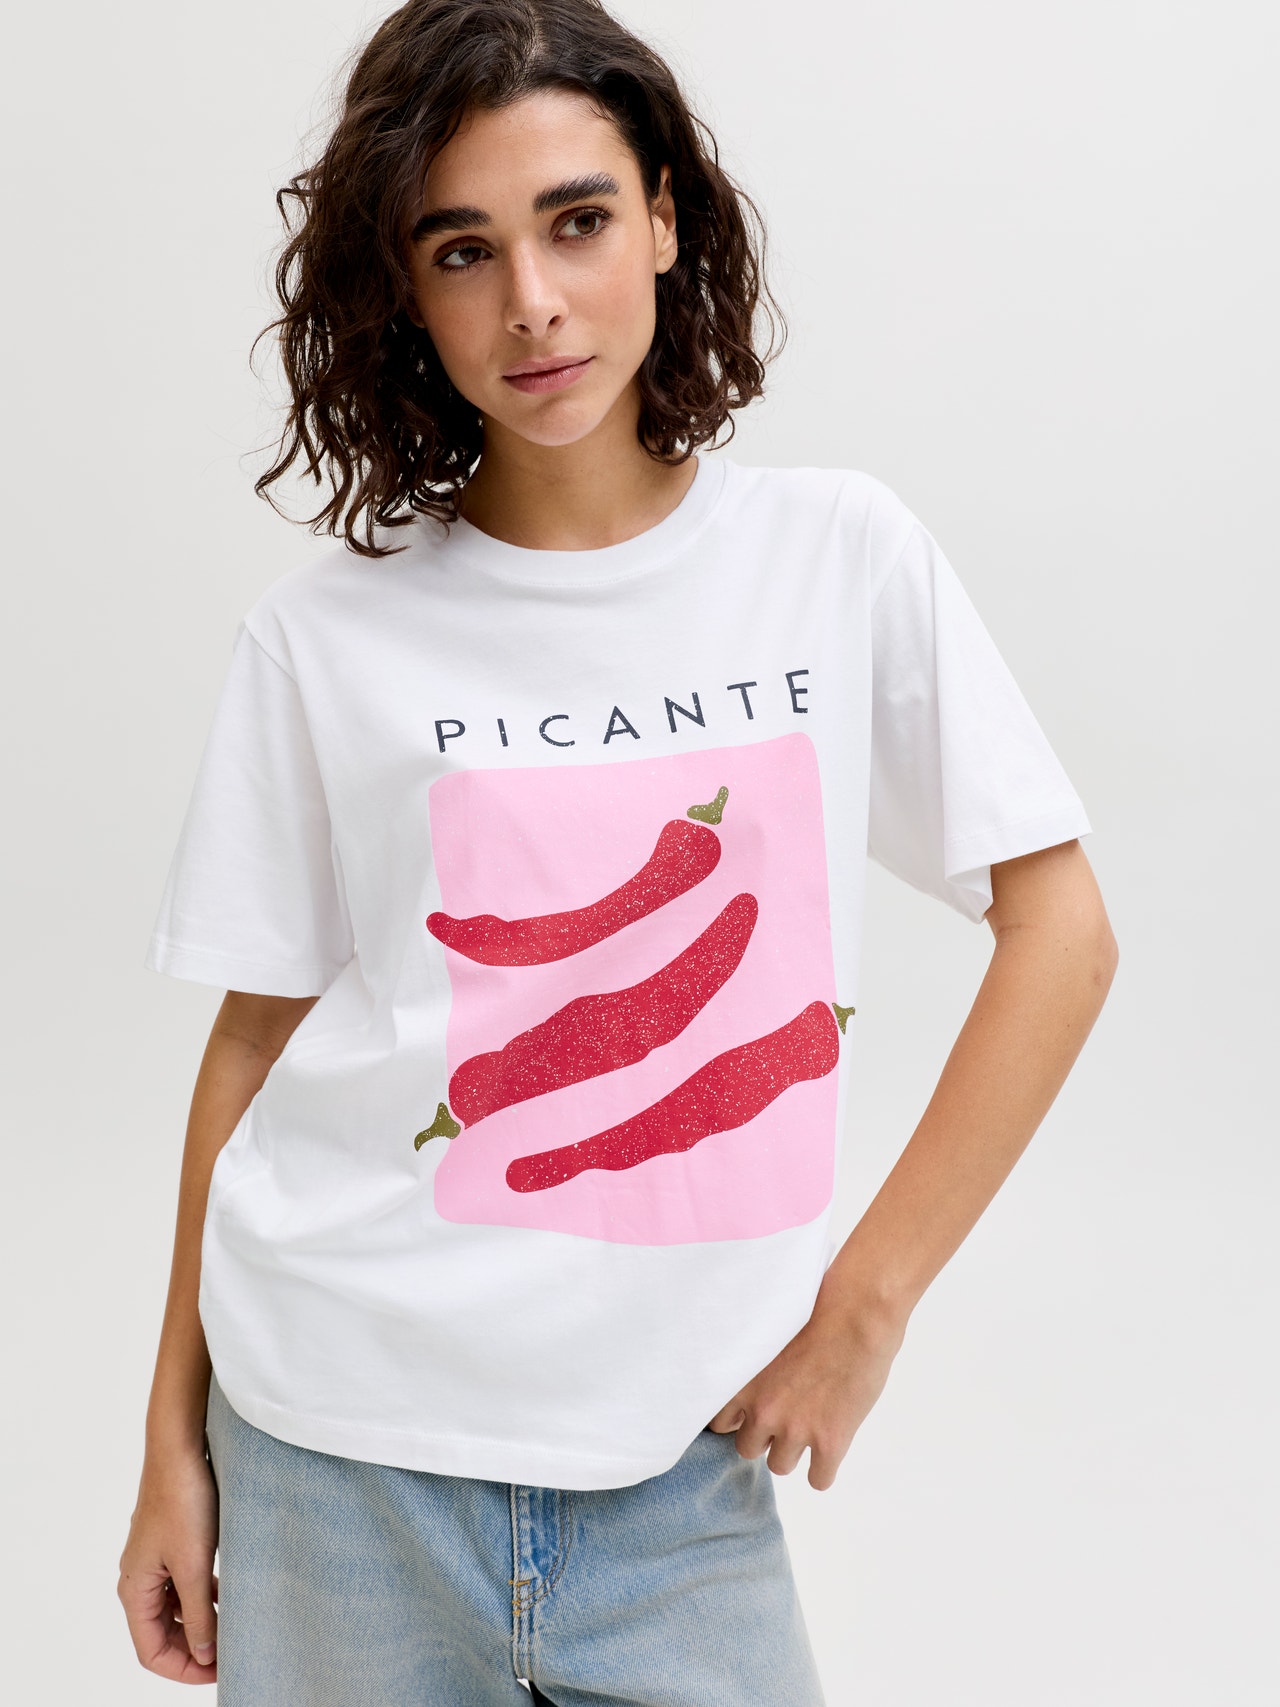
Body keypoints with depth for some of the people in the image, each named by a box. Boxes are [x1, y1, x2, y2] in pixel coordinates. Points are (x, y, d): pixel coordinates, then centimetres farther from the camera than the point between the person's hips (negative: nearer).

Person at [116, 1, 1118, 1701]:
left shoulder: (841, 557, -3)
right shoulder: (324, 640, -3)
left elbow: (1060, 932, -2)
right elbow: (256, 1043, 3)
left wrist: (864, 1301, -6)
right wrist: (176, 1445, 5)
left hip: (684, 1467, 1)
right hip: (344, 1464, 0)